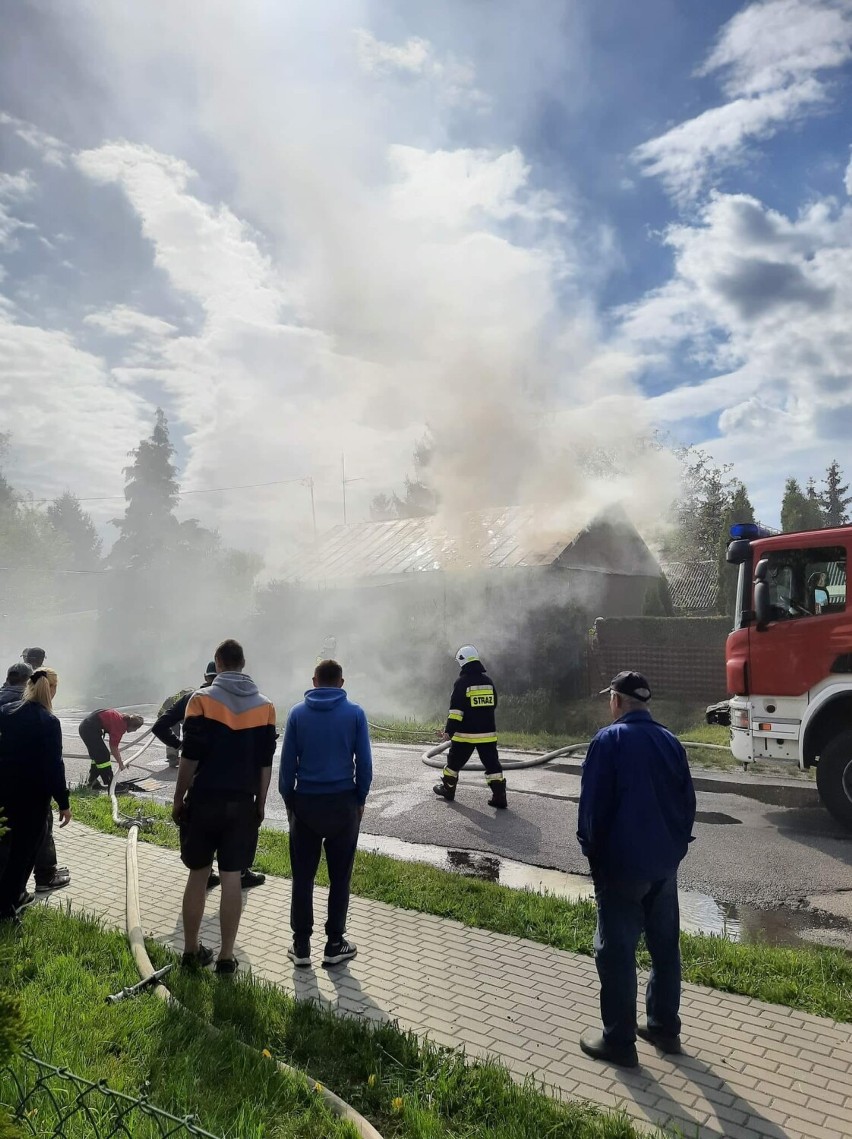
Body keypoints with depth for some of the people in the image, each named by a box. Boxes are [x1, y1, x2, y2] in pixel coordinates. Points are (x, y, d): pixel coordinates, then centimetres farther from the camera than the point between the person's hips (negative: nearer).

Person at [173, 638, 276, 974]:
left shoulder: (202, 700, -7)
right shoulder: (264, 706, 2)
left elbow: (190, 757, -9)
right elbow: (265, 763, 5)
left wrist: (178, 799, 2)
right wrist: (260, 804, 13)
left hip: (204, 800, -1)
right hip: (242, 804, 1)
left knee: (198, 875, 13)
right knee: (231, 878, 7)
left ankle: (191, 950, 24)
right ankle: (226, 956, 12)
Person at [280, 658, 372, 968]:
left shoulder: (297, 713, -2)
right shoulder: (355, 713, -5)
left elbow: (287, 761, 0)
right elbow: (364, 761, -4)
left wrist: (288, 799, 9)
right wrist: (361, 799, 7)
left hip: (305, 802, 1)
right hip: (343, 803, -1)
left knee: (302, 877, 10)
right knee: (340, 877, 10)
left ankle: (301, 946, 16)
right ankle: (334, 945, 17)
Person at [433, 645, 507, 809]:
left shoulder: (462, 682, -10)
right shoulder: (488, 680, 6)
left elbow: (456, 710, -14)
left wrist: (449, 730, -10)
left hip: (466, 733, -4)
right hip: (488, 732, 4)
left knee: (455, 761, 14)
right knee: (492, 763, 3)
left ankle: (448, 789, 28)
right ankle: (499, 797, -3)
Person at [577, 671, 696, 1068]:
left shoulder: (609, 740, -13)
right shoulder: (670, 741, 5)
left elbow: (593, 803, -13)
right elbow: (687, 800, 9)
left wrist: (592, 852, -1)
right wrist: (676, 844, 17)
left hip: (622, 863, -6)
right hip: (665, 862, 6)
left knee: (616, 951, 4)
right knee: (665, 945, 17)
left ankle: (618, 1041, 12)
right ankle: (665, 1027, 30)